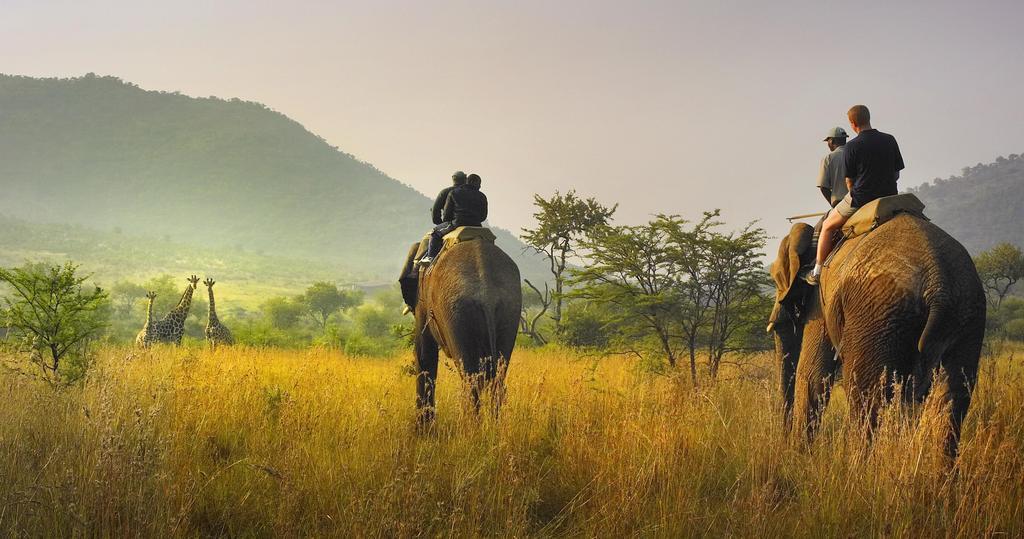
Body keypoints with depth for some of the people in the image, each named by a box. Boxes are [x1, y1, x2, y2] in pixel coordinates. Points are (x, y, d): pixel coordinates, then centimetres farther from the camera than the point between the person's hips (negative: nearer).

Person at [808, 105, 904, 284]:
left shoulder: (852, 146, -9)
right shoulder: (890, 140, 3)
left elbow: (850, 182, -3)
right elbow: (896, 174, 8)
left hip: (860, 199, -4)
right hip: (889, 198, 4)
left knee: (828, 227, 16)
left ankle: (817, 272, 15)